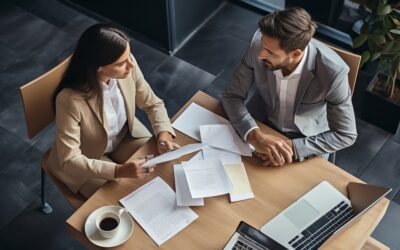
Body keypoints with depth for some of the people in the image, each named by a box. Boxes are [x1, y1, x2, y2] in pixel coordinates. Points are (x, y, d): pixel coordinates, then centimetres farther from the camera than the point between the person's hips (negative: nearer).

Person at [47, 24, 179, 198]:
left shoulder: (128, 67, -23)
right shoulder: (70, 99, -36)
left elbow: (153, 104, -6)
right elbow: (69, 160, -31)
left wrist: (164, 134, -26)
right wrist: (119, 171, -43)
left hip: (126, 137, 5)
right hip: (89, 160, -4)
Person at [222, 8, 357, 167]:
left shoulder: (333, 71, -31)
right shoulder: (259, 44, -24)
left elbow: (346, 135, -19)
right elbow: (232, 96, -15)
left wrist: (293, 148, -32)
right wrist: (254, 135, -32)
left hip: (306, 139, -2)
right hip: (261, 124, 2)